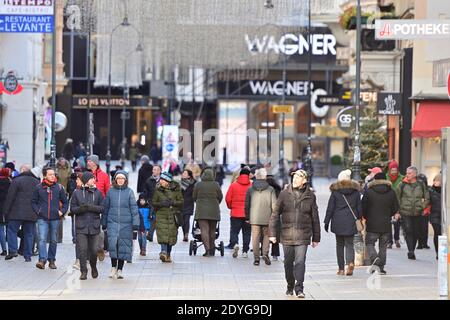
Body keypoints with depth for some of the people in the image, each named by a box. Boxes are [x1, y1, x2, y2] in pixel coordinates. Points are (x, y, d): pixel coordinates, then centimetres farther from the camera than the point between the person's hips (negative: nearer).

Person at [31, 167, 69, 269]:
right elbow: (33, 201, 11)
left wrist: (62, 212, -1)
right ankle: (42, 260, -19)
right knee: (42, 239, -14)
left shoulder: (59, 187, 4)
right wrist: (37, 211, -2)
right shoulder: (39, 187, 2)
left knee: (53, 240, 9)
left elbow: (65, 202, 12)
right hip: (42, 218, -1)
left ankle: (51, 260, 18)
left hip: (55, 218, 2)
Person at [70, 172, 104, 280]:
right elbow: (72, 209, 4)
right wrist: (81, 209, -16)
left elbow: (102, 208, 1)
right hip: (81, 226, -1)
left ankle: (93, 267, 30)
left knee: (94, 250, 5)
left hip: (94, 226, 1)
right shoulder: (77, 193, 3)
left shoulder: (97, 193, 6)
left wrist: (91, 207, -15)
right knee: (82, 250, -6)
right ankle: (83, 272, 1)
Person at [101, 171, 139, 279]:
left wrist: (135, 226, -4)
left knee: (123, 246, 3)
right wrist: (104, 224, 11)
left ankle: (119, 270, 14)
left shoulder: (129, 192, 2)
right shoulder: (110, 192, 6)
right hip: (112, 222, 0)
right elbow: (105, 208, 12)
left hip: (126, 223, 0)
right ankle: (113, 267, -4)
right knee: (113, 243, -18)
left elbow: (134, 209, 1)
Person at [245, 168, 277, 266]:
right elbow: (274, 205, -4)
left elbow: (247, 205, 5)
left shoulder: (250, 189, 1)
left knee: (255, 238, 5)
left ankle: (256, 258, 4)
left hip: (254, 218, 1)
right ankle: (265, 253, -5)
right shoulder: (270, 190, -3)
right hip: (267, 218, -1)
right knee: (266, 236, 13)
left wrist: (247, 217, 14)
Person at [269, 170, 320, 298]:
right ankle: (290, 287, 26)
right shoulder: (284, 194, 2)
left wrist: (316, 238, 9)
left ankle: (299, 288, -8)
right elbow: (275, 214, 4)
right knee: (288, 262, 10)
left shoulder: (310, 196, 2)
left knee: (300, 261, -11)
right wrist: (272, 233, -2)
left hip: (303, 236, -1)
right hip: (287, 235, 1)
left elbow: (315, 218, 8)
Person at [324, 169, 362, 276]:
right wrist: (359, 218, 17)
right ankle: (350, 262, -23)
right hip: (350, 222, 1)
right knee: (349, 244, 4)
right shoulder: (355, 190, 3)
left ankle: (341, 268, 10)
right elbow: (359, 207, 7)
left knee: (339, 244, 9)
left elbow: (330, 207, -1)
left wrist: (327, 222, 5)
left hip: (338, 222, -1)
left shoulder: (335, 190, -2)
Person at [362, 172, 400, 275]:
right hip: (386, 224, 3)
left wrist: (366, 217, 17)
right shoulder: (391, 192, 2)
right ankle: (381, 267, 9)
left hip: (372, 225, -3)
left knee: (369, 243, 7)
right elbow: (395, 209, 5)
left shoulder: (368, 192, -6)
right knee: (383, 246, 11)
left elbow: (363, 208, -3)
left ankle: (374, 258, -20)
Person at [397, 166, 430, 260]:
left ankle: (411, 251, 21)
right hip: (406, 213, -2)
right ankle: (411, 252, -18)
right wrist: (398, 209, 2)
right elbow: (397, 197, 8)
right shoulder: (402, 184, 1)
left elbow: (427, 198, 14)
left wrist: (423, 207, 3)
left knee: (416, 233, 7)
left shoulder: (421, 185, 5)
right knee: (408, 231, -15)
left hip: (417, 213, 2)